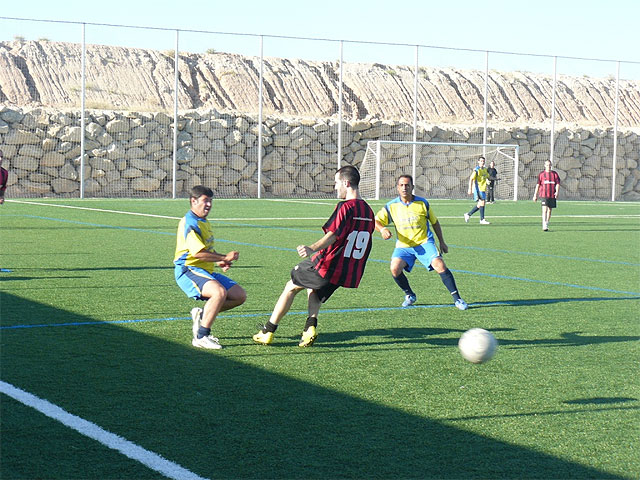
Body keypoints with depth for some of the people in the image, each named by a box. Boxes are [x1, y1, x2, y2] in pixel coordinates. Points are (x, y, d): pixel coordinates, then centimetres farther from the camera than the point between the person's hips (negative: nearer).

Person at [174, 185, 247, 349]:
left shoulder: (204, 223, 18)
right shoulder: (189, 223, -14)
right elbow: (198, 253, -24)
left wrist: (219, 262, 11)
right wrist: (225, 258, -16)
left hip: (206, 271, 10)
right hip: (189, 271, -10)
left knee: (240, 295, 4)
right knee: (220, 291, -34)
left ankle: (201, 314, 12)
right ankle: (201, 337, -28)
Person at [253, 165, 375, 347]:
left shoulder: (345, 207, -14)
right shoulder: (368, 211, 11)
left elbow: (333, 235, -27)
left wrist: (311, 249, -40)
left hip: (327, 264, -7)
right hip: (349, 271, 7)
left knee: (291, 287, 12)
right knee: (313, 289, 32)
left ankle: (267, 332, 16)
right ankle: (311, 326, 8)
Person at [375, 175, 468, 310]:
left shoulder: (423, 203, -1)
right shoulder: (391, 206, -1)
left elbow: (435, 222, 12)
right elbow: (375, 221, 3)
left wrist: (442, 242, 13)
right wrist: (382, 229, -20)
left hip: (424, 243, -1)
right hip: (403, 246, 1)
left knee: (440, 265, -22)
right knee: (395, 268, -23)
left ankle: (457, 299, -11)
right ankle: (409, 295, 4)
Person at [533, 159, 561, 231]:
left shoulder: (555, 174, 8)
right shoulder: (541, 174, 6)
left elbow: (557, 184, 3)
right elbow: (538, 185, 8)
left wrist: (557, 192, -15)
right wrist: (535, 195, 6)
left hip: (552, 196, 3)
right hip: (544, 195, -3)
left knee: (549, 210, 10)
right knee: (544, 210, -14)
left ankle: (546, 225, 22)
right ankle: (544, 226, -20)